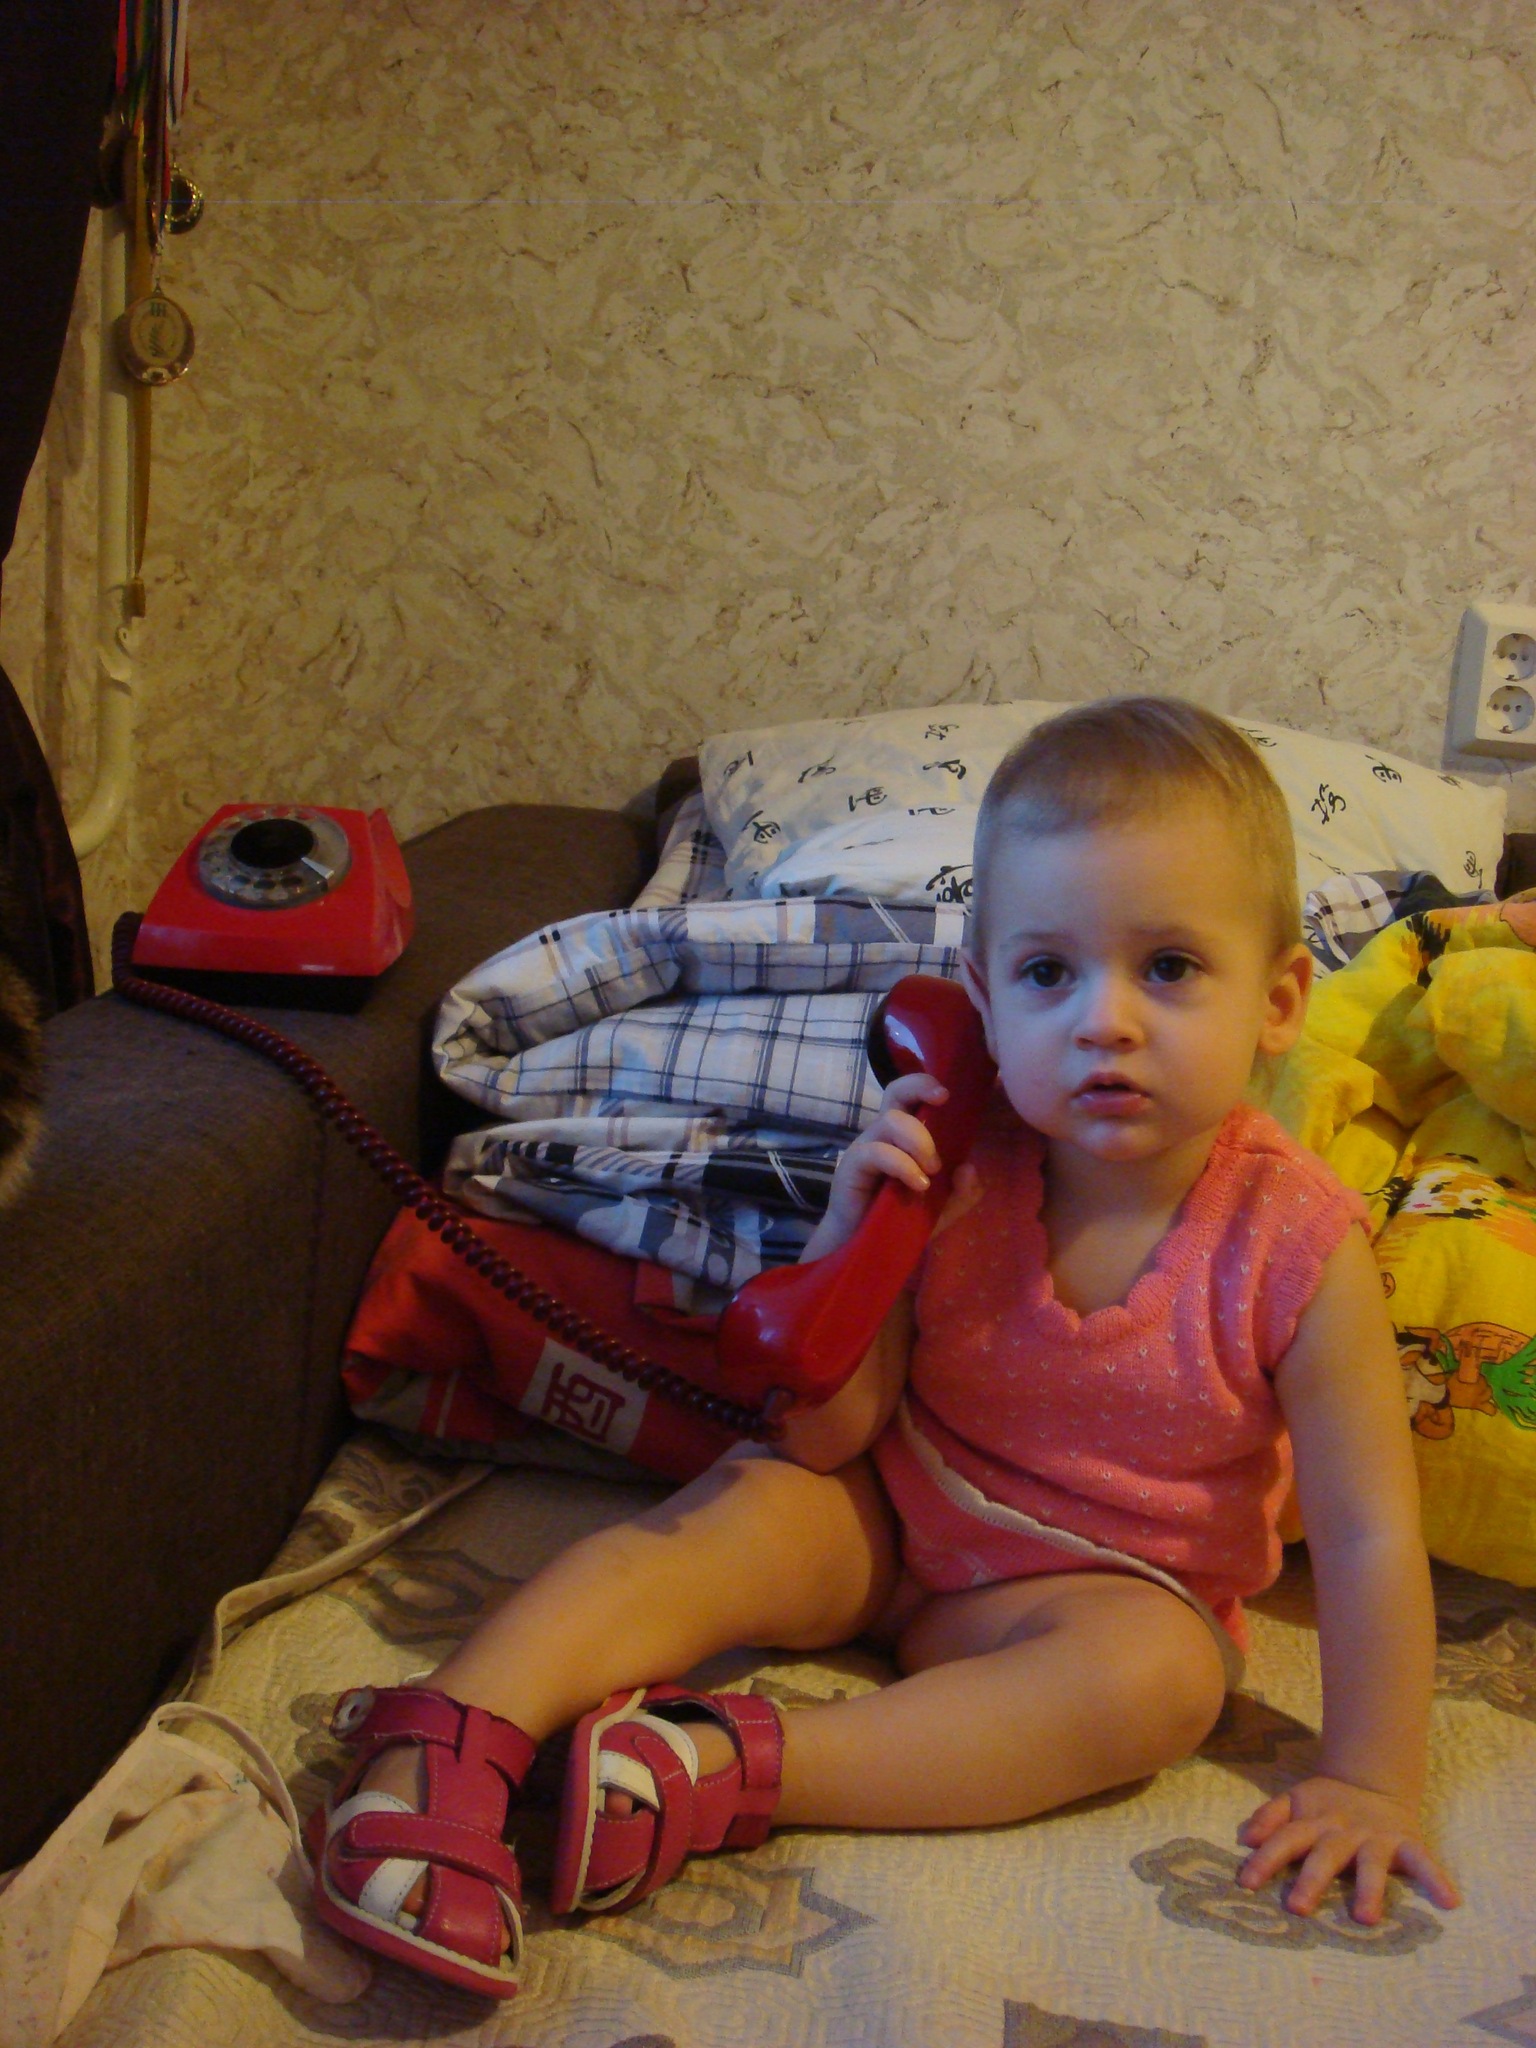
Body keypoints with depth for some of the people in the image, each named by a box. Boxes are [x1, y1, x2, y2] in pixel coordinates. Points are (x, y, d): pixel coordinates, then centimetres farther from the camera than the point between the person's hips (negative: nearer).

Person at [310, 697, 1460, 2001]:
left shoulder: (1296, 1245, -20)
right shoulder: (960, 1172, -14)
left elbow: (1369, 1534, -15)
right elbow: (825, 1434, -11)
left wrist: (1370, 1783, -17)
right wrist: (854, 1242, -26)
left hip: (1107, 1585, -1)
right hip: (883, 1523, 2)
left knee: (1157, 1671, -32)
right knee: (750, 1509, -26)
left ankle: (723, 1769, -40)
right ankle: (449, 1735, -36)